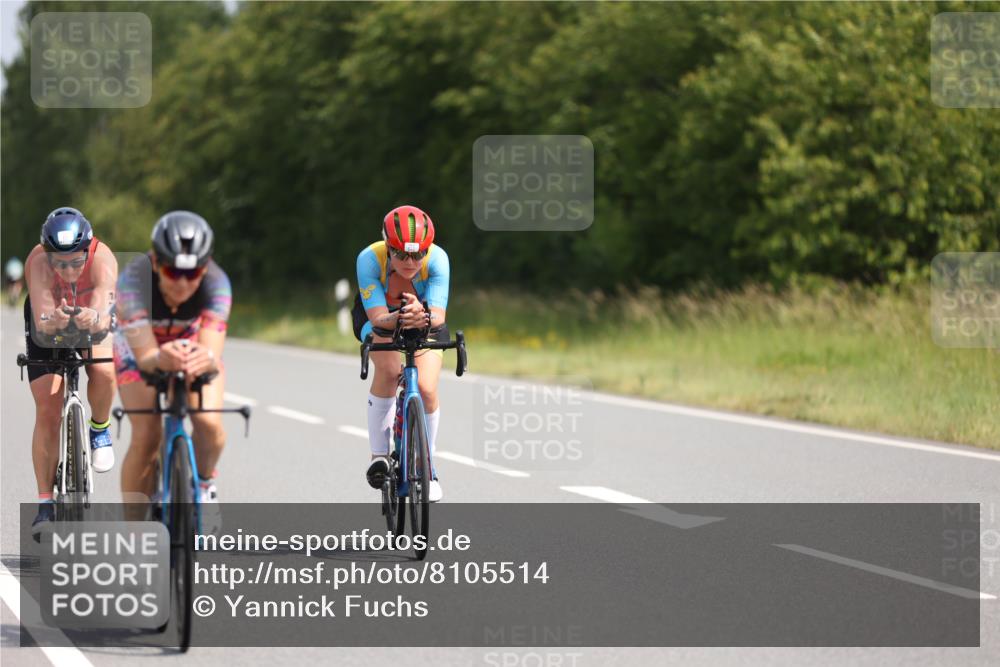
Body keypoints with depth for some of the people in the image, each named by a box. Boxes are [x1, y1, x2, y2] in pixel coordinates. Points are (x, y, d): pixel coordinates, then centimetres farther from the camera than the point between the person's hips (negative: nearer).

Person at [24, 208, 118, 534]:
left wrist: (95, 320, -73)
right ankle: (45, 504, 0)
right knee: (47, 412, -8)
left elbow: (105, 313, -50)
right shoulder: (37, 262, -37)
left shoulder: (103, 259, -37)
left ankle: (99, 430, 0)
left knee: (103, 372, -31)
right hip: (48, 325, 0)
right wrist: (51, 321, -70)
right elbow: (42, 321, -48)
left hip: (92, 318, 0)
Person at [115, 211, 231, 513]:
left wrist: (206, 359, -67)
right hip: (139, 345, -1)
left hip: (195, 346, 1)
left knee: (209, 424, -22)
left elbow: (214, 352, -42)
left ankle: (204, 481, 12)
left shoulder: (216, 283, -35)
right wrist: (161, 359, -68)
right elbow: (144, 356, -44)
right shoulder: (134, 279, -39)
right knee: (146, 436, -20)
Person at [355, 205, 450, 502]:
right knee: (388, 370, -30)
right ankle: (378, 454, -15)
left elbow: (439, 315, -42)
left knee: (426, 390, -17)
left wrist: (424, 316, -65)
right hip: (379, 316, -1)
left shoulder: (437, 259, -34)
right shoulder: (370, 258, -35)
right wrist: (399, 318, -61)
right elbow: (377, 316, -39)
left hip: (425, 320, 1)